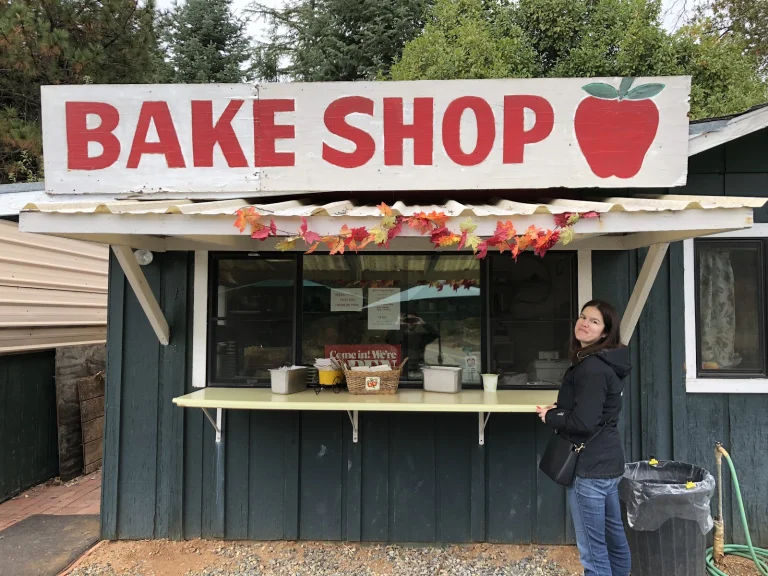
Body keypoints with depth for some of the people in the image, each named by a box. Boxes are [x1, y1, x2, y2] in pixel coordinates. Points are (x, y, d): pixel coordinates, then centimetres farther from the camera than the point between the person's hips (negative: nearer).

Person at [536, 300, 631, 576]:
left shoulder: (591, 367, -21)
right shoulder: (605, 363, 11)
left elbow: (583, 422, -25)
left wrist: (550, 417, -9)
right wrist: (560, 409, 5)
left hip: (590, 466, -10)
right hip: (608, 461, 10)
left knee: (592, 549, 0)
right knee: (614, 537, 21)